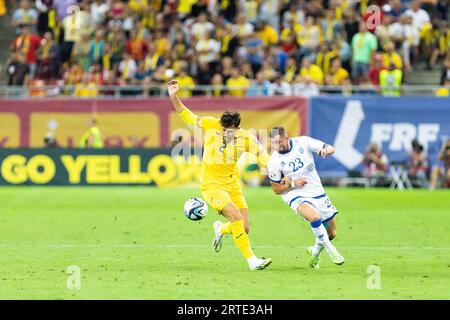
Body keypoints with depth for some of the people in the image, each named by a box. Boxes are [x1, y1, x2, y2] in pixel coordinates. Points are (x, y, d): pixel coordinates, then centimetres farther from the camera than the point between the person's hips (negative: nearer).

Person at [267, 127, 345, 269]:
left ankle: (315, 252, 38)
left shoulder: (302, 142, -8)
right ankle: (329, 249, -13)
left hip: (317, 192, 3)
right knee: (315, 216, -34)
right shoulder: (274, 162, -11)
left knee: (331, 234, 7)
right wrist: (292, 184, -18)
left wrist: (325, 150, -26)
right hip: (296, 197, -3)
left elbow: (331, 149, -3)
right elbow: (276, 189, -2)